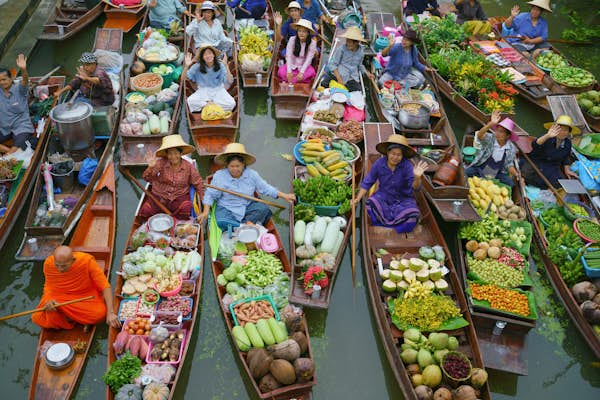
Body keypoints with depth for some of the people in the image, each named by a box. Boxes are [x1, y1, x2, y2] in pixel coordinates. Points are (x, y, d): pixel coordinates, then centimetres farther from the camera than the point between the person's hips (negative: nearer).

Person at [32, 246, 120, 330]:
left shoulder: (87, 261, -24)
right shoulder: (48, 263, -16)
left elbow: (105, 286, -23)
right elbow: (48, 286, -1)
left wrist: (110, 312, -32)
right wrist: (48, 300, -23)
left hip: (86, 298, -3)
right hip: (60, 298, 3)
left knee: (100, 314, -33)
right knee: (38, 319, -22)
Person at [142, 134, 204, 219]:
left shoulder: (189, 167, -4)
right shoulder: (161, 163, -7)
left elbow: (198, 184, 5)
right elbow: (148, 178, -10)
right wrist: (151, 167, -31)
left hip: (179, 197, 0)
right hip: (159, 196, 1)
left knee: (186, 209, -32)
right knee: (145, 211, -23)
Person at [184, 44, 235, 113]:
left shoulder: (220, 66, -11)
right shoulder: (197, 67, -9)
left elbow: (230, 81, -22)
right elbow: (183, 79, -12)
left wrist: (226, 66, -31)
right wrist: (186, 66, -28)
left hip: (218, 91, 1)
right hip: (203, 91, -1)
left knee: (231, 104, -27)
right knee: (190, 101, -30)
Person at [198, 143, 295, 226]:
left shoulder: (252, 174, 0)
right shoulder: (219, 176, -8)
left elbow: (265, 188, 5)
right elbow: (210, 195, -2)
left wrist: (284, 196, -3)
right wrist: (206, 212, -13)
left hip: (247, 207, 3)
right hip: (226, 209, -3)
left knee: (264, 209, -23)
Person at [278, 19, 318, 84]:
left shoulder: (312, 43, -12)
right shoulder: (292, 39, -11)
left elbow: (308, 59, -15)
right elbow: (288, 56, -15)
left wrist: (301, 72, -27)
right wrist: (289, 71, -26)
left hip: (304, 66, 0)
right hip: (292, 64, 0)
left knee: (311, 72, -33)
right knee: (281, 72, -28)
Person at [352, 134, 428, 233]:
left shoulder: (407, 165, -20)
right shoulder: (379, 164, -13)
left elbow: (415, 187, -28)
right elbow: (367, 183, -3)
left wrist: (417, 177, -50)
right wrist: (357, 199, -9)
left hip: (403, 198, -1)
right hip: (384, 195, 1)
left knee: (412, 215, -28)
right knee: (371, 204, -29)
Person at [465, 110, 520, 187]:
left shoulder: (511, 148, 0)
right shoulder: (490, 138, -9)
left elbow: (509, 165, 6)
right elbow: (479, 135, -32)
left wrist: (515, 173, -16)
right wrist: (491, 124, -49)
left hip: (497, 174, 2)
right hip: (479, 170, -2)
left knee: (510, 183, -25)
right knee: (465, 173, -31)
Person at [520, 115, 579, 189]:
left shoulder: (568, 143, 1)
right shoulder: (547, 139, -20)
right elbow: (535, 145, -43)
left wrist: (567, 170, 12)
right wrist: (547, 136, -58)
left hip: (553, 167, 6)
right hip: (536, 164, -6)